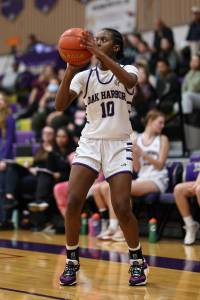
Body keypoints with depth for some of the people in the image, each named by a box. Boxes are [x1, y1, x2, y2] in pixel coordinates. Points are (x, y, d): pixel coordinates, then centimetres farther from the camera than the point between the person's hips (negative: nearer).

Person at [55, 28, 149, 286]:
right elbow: (60, 105, -6)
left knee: (122, 208, -12)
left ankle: (137, 261, 10)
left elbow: (129, 81, -25)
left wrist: (100, 54, -30)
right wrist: (70, 69, -17)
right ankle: (72, 261, 4)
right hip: (89, 143, 2)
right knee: (73, 202, -13)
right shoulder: (84, 76, 7)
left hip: (118, 144, -2)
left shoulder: (127, 70, 2)